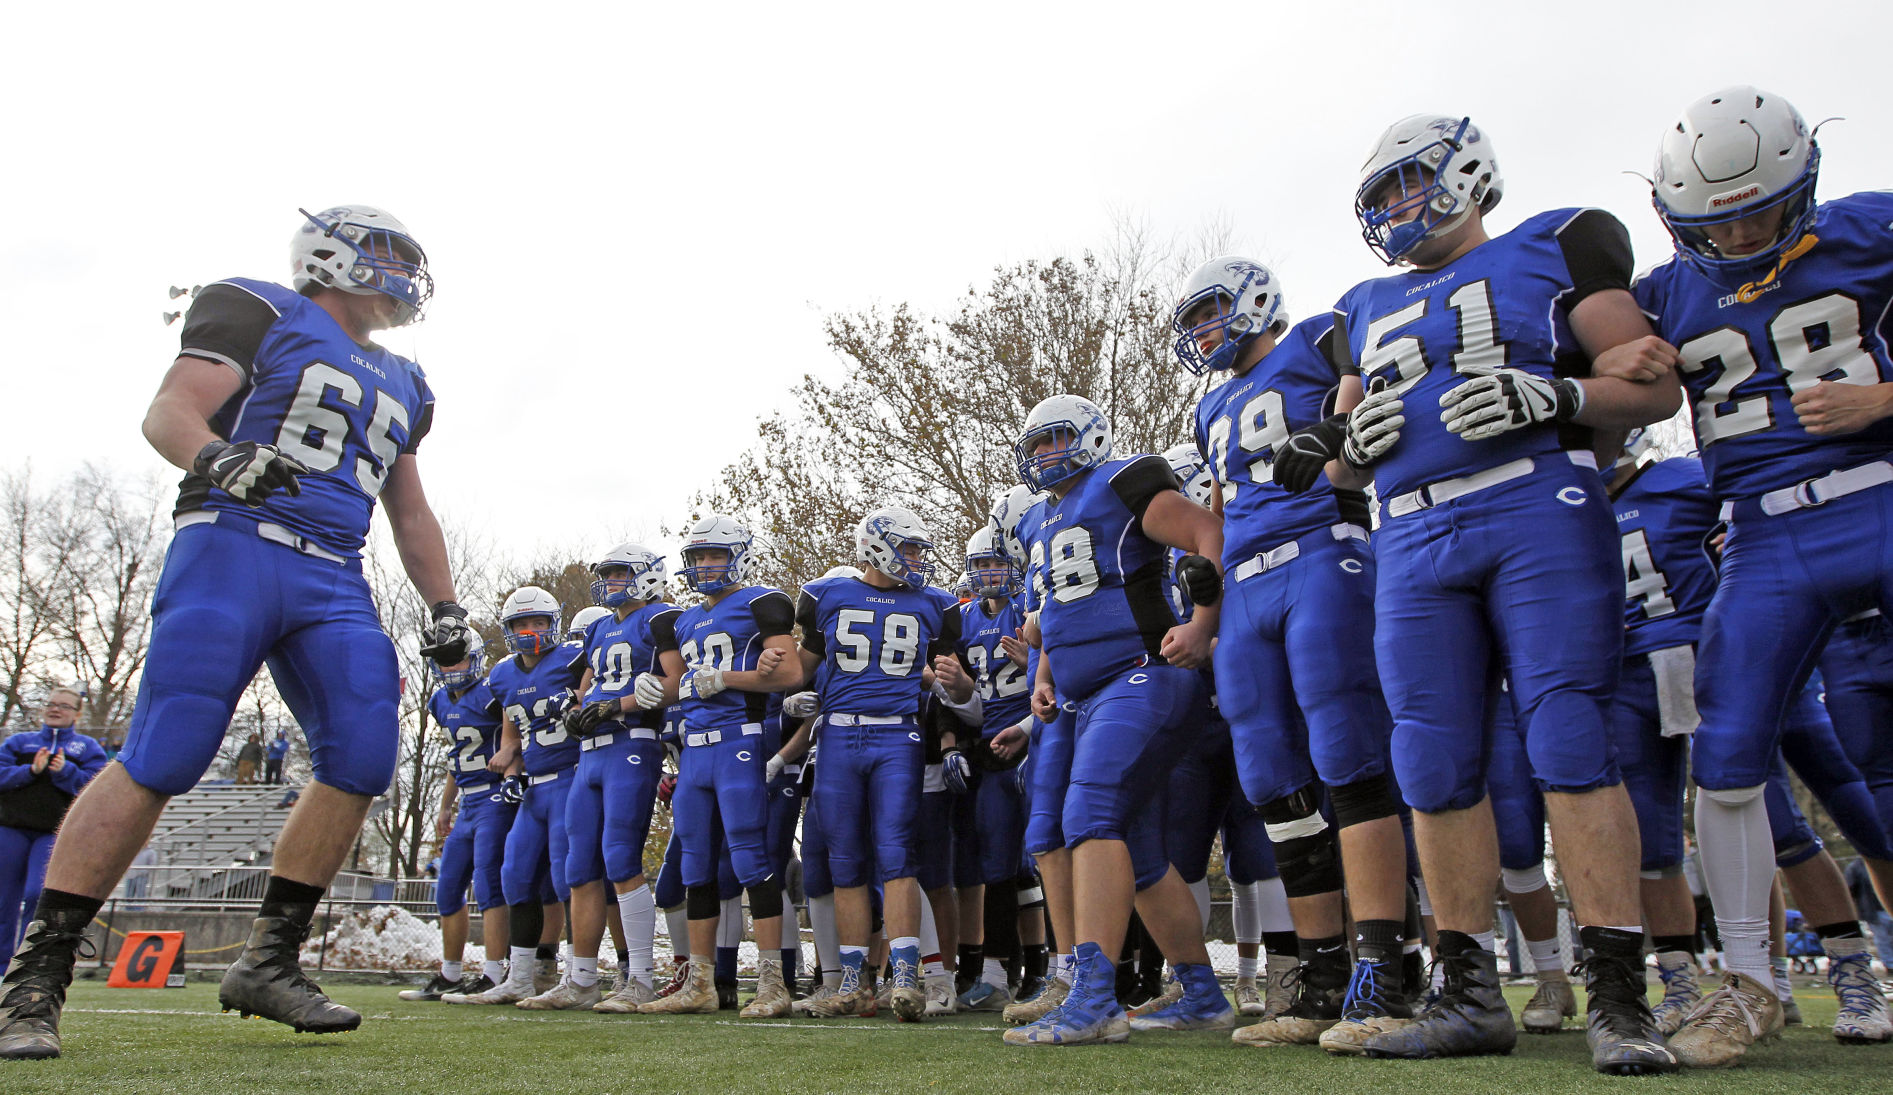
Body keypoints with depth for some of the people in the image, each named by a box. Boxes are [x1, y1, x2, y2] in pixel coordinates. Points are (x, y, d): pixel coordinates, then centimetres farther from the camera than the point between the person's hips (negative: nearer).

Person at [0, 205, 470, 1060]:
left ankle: (269, 961, 3)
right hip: (234, 547, -6)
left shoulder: (398, 383, 25)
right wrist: (217, 458, -28)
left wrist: (445, 608, 17)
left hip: (334, 585, 6)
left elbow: (410, 513, 27)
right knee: (160, 760, -13)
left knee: (362, 758, -9)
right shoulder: (257, 312, 6)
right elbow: (168, 412, -5)